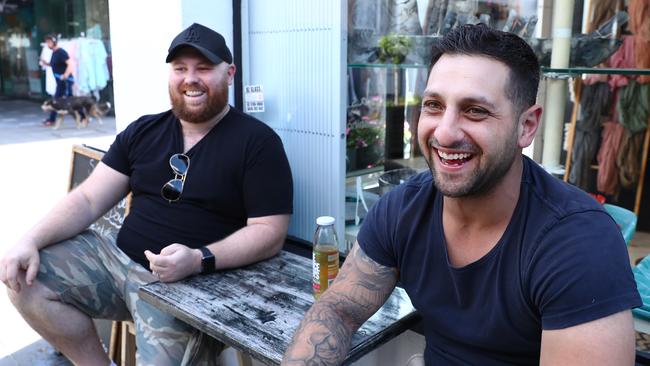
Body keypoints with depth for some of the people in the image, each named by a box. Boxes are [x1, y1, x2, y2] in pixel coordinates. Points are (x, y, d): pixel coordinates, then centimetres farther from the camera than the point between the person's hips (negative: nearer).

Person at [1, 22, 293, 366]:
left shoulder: (257, 141, -7)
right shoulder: (142, 131, 10)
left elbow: (269, 232, -13)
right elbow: (88, 199, 8)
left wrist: (200, 260, -26)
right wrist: (31, 240, -8)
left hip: (191, 283, -5)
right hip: (117, 257, 6)